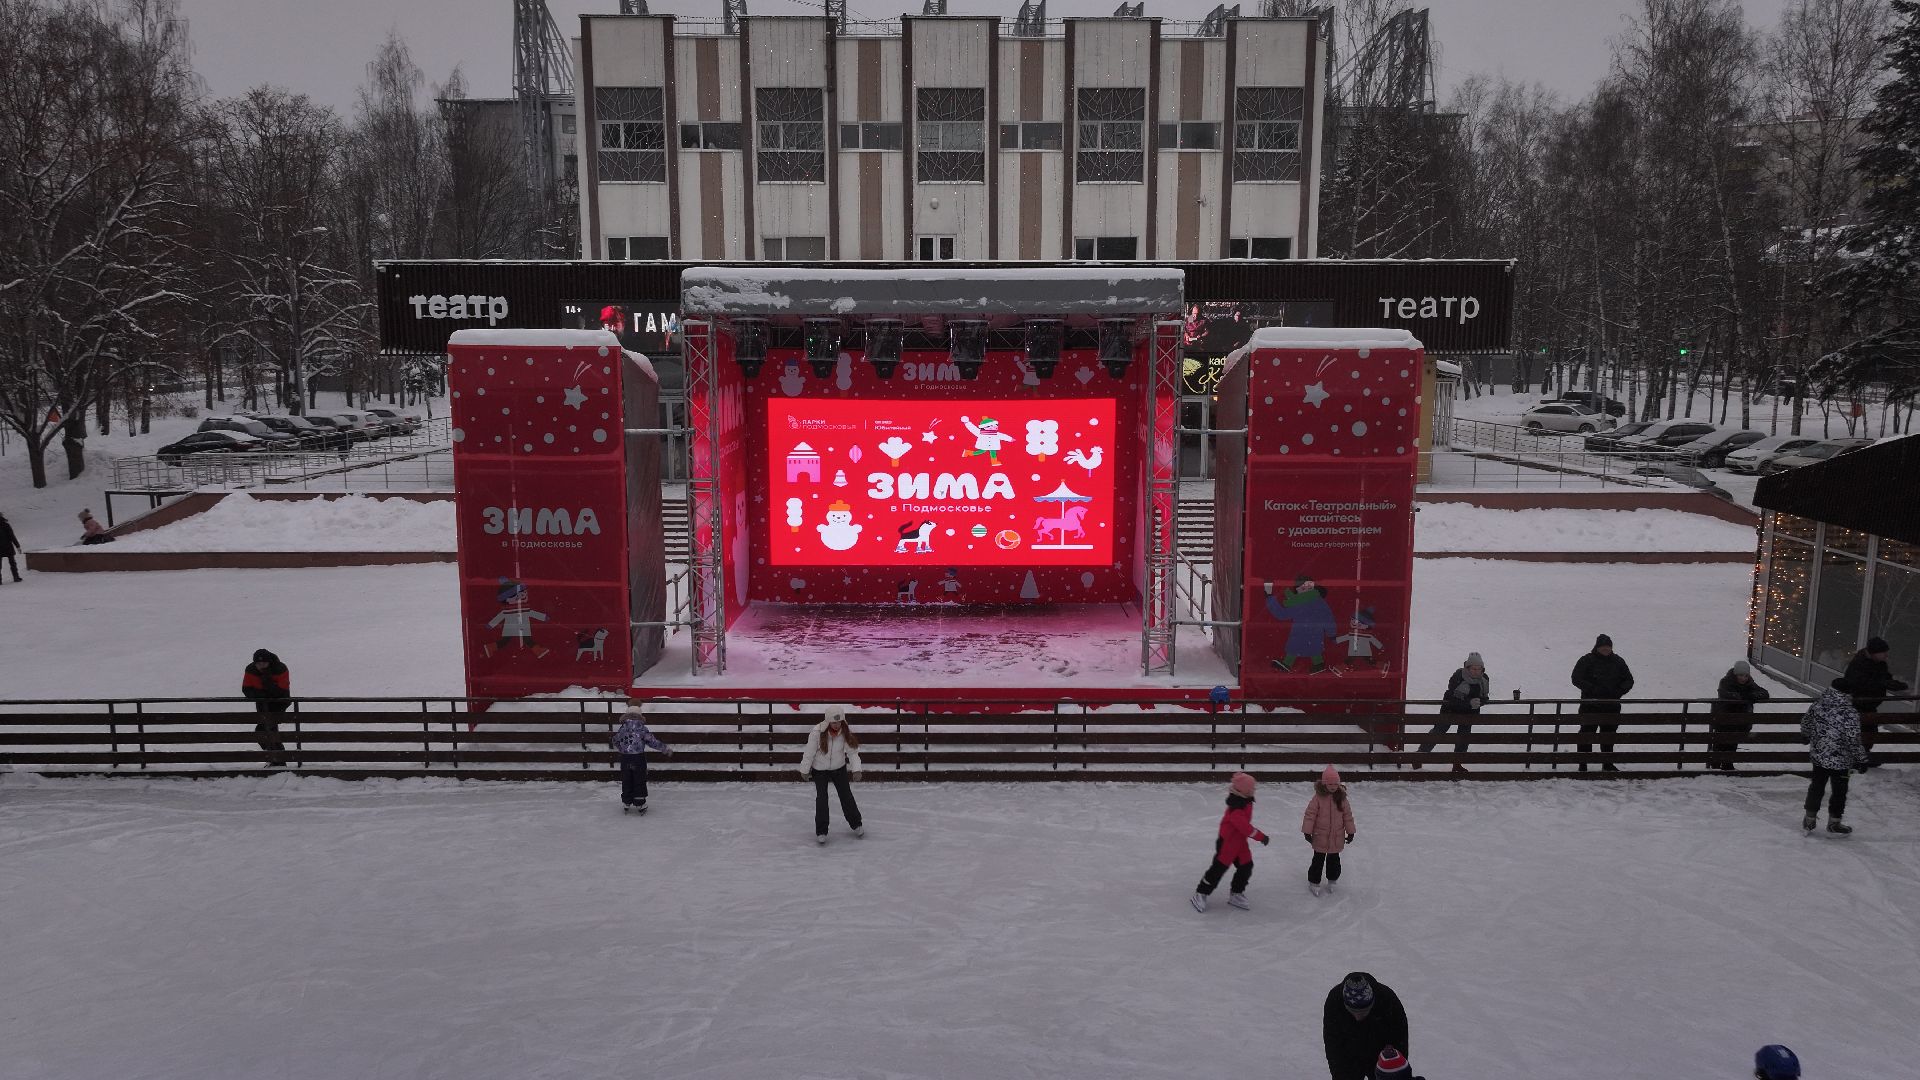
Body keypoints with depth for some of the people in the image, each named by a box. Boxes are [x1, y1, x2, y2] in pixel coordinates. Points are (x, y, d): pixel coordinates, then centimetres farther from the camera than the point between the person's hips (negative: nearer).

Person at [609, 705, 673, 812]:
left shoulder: (621, 728, -1)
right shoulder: (642, 729, -8)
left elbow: (615, 741, 12)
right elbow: (652, 741, -7)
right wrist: (666, 748, 2)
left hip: (625, 759, 2)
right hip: (639, 759, -2)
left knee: (626, 782, 13)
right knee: (639, 782, 7)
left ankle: (626, 803, 19)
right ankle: (640, 804, 9)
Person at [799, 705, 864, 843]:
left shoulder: (846, 731, -19)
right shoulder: (818, 732, -27)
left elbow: (852, 751, -13)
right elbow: (809, 752, -15)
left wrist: (856, 769, -24)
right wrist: (804, 770, -6)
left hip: (839, 768, 2)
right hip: (819, 770, -2)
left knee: (846, 795, 9)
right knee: (821, 798, -5)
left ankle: (856, 824, 28)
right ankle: (821, 831, 8)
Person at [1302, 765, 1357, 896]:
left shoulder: (1341, 798, -6)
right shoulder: (1318, 798, -16)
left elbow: (1348, 815, 3)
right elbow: (1310, 814, -13)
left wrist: (1350, 832, 6)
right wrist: (1307, 832, -14)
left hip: (1337, 837, 3)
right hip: (1320, 836, -3)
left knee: (1334, 860, 17)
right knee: (1318, 860, 7)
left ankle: (1332, 881, 36)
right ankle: (1313, 882, 21)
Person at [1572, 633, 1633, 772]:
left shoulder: (1618, 662, 8)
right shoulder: (1586, 661, -4)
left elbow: (1629, 680, 12)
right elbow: (1576, 679, -9)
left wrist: (1620, 690, -9)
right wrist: (1593, 689, -22)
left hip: (1612, 706, 4)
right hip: (1590, 706, -4)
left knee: (1609, 734, 13)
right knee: (1587, 734, -2)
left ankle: (1608, 763, 26)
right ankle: (1583, 764, 3)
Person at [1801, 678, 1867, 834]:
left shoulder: (1818, 704, -6)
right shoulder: (1850, 713, -22)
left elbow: (1805, 723, 9)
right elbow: (1853, 740, -20)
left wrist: (1805, 736, 30)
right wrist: (1861, 759, -7)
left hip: (1818, 755, 5)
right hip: (1840, 761, -5)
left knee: (1816, 787, 19)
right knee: (1839, 791, 14)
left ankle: (1809, 820, 27)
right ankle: (1834, 823, 28)